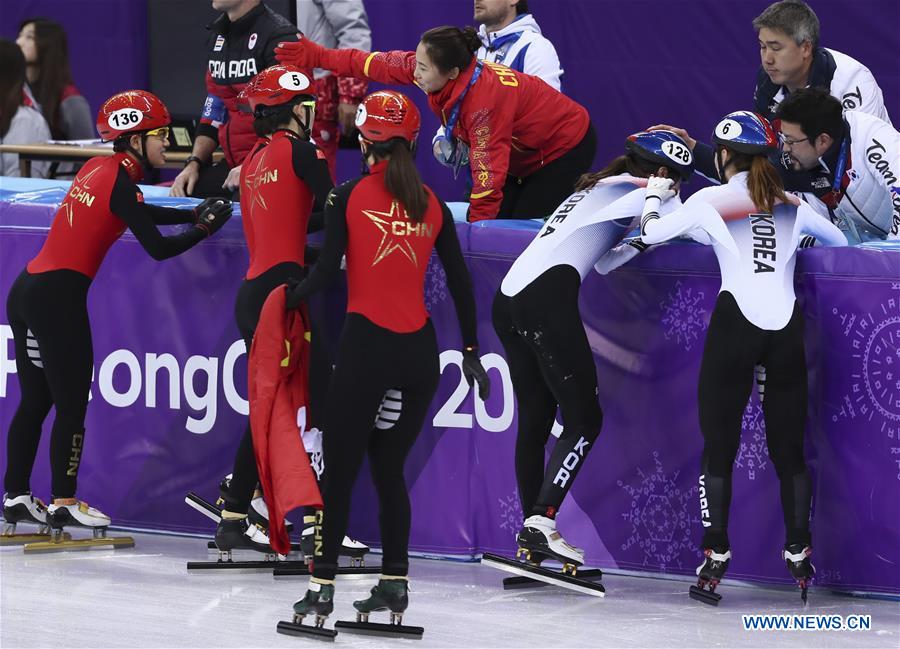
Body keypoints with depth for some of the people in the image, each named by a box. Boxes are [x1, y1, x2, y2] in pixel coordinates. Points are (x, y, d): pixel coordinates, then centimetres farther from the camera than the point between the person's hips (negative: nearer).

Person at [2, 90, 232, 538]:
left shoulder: (98, 169, 13)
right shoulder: (120, 181, -12)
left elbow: (137, 213, 28)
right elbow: (158, 248, -10)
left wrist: (194, 214, 20)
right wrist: (206, 229, 3)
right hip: (58, 296, -9)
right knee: (72, 403, -1)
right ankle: (63, 503, 2)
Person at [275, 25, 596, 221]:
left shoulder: (484, 100, -38)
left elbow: (488, 173, -34)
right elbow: (378, 64, -4)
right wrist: (316, 56, -3)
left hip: (567, 148, -8)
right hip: (523, 156, 8)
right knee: (497, 222, 1)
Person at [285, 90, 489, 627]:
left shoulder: (351, 196, -4)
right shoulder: (431, 204, 7)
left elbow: (327, 269, -10)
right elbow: (461, 283, 8)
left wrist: (289, 300, 8)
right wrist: (471, 352, 16)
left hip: (366, 345, -4)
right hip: (420, 350, 4)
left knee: (341, 467, 1)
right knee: (389, 466, 14)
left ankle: (323, 587, -3)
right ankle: (395, 583, 12)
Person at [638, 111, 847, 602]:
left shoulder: (711, 201, 2)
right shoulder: (792, 204, 12)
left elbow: (652, 233, 9)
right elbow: (838, 242, 25)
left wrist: (654, 196, 28)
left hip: (735, 325, -3)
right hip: (788, 329, 3)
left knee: (719, 445, 4)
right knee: (789, 447, 10)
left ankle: (716, 559, 0)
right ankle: (798, 555, 10)